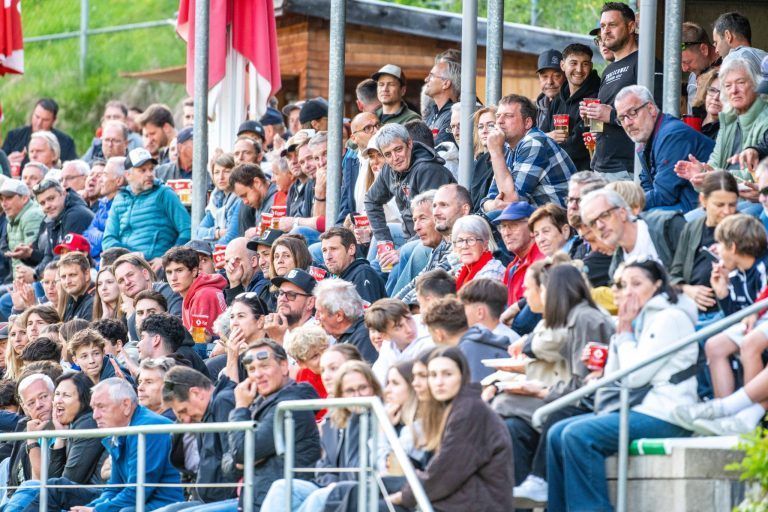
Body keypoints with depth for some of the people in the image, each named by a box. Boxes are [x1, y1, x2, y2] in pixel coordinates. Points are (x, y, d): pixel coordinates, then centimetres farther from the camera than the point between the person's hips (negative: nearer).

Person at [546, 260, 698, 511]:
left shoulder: (670, 318, -8)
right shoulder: (640, 320, 20)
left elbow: (635, 375, -15)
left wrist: (625, 332, -2)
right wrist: (620, 332, 7)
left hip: (662, 414, -10)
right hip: (637, 408, 10)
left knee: (578, 435, -24)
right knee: (557, 434, 0)